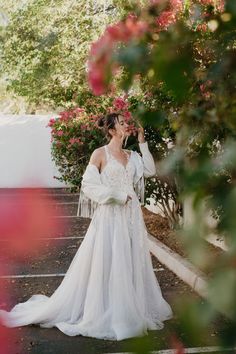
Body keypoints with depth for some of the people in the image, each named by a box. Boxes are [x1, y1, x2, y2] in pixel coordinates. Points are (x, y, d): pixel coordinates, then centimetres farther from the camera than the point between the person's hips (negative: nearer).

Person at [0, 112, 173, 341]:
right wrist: (117, 196, -15)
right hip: (109, 216, -6)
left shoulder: (130, 155, 12)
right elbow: (89, 185, -10)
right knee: (105, 264, -2)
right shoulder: (100, 154, -6)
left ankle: (129, 309, 25)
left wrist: (142, 143, 4)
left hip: (131, 215, 7)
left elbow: (150, 170, 5)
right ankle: (103, 313, 11)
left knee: (131, 263, 12)